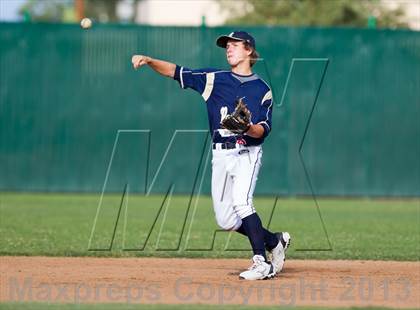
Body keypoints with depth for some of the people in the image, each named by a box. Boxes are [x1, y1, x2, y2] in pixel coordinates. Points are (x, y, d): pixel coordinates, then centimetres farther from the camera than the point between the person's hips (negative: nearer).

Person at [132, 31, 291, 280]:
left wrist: (247, 127, -28)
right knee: (225, 220, 4)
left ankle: (262, 263, -26)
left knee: (241, 201, -27)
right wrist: (149, 61, -11)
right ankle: (274, 241, 25)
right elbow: (175, 72, 4)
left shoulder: (262, 89, 2)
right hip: (221, 154, 5)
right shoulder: (214, 79, 10)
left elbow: (264, 130, -6)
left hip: (247, 153, -5)